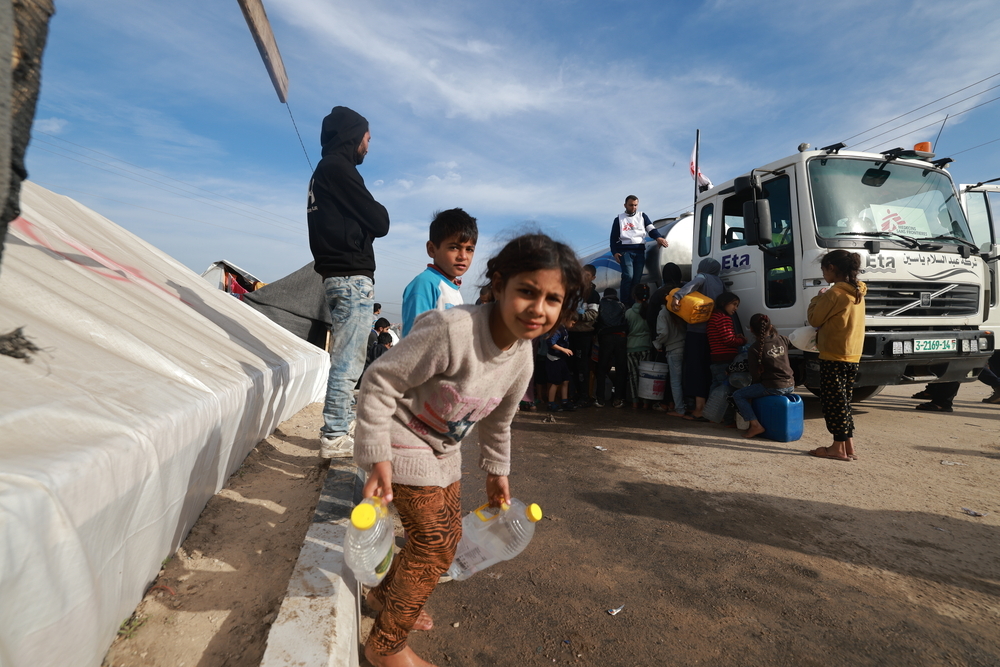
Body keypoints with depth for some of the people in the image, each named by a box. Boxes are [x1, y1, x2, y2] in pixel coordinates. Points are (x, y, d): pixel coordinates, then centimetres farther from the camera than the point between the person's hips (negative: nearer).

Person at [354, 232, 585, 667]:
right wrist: (378, 459, -25)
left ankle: (386, 593, 47)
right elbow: (380, 382, -28)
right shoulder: (452, 330, -35)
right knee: (436, 542, -5)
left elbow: (497, 421, 9)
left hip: (442, 449, 8)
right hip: (402, 441, -8)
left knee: (444, 534, 18)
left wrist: (497, 471, 18)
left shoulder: (522, 357, -8)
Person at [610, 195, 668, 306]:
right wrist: (615, 252, -4)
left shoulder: (642, 216, 15)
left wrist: (659, 237, -16)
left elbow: (651, 229, 5)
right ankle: (624, 304, -13)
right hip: (625, 250, -3)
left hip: (640, 250, 3)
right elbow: (614, 238, 9)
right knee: (628, 276, -17)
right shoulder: (619, 219, 10)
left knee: (637, 278, 1)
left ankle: (633, 303, 6)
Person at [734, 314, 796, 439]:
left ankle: (755, 425, -10)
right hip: (790, 386, 7)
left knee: (738, 395, 1)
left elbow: (755, 374, -8)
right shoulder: (781, 339, 6)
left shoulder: (754, 349, -10)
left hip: (773, 388, -7)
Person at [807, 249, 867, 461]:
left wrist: (817, 299, 5)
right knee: (842, 401, 15)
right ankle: (848, 446, 19)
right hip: (852, 356, 9)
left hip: (833, 356, -9)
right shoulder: (857, 293, 13)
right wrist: (824, 300, 14)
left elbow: (815, 319, -8)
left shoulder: (835, 293, -15)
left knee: (833, 401, -1)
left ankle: (838, 447, 4)